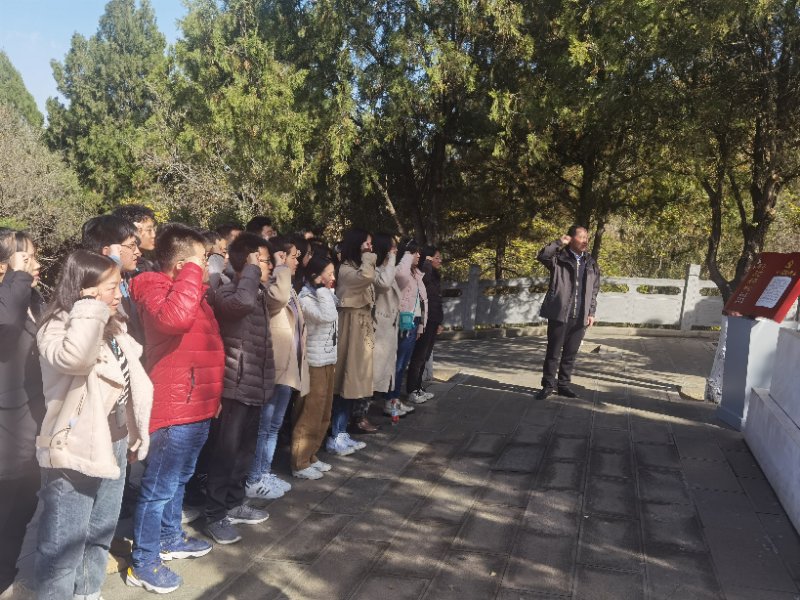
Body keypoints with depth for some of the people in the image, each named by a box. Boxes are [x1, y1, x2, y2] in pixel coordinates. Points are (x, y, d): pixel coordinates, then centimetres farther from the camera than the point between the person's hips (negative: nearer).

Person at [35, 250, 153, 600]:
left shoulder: (113, 327, 8)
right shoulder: (57, 328, -17)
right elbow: (73, 357, -41)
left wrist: (136, 435, 17)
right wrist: (90, 309, -30)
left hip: (114, 445, 8)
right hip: (75, 451, -8)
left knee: (101, 532, 22)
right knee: (65, 543, 5)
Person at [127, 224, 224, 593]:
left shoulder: (191, 293, 14)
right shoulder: (157, 289, -15)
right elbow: (173, 318, -40)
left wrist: (212, 397, 24)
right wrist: (192, 273, -28)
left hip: (197, 408, 10)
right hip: (175, 410, -10)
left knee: (178, 481, 23)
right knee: (158, 489, 2)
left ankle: (170, 538, 40)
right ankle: (143, 564, 15)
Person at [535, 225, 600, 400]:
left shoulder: (591, 263, 11)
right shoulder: (559, 258, -2)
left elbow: (594, 291, 14)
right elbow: (541, 256, -22)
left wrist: (591, 313, 9)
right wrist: (559, 243, -19)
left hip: (580, 317, 4)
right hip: (559, 314, -4)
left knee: (570, 354, 11)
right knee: (553, 352, 4)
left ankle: (563, 385, 23)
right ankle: (548, 385, 15)